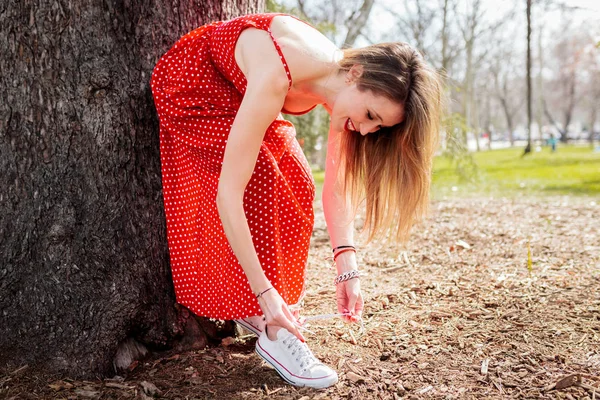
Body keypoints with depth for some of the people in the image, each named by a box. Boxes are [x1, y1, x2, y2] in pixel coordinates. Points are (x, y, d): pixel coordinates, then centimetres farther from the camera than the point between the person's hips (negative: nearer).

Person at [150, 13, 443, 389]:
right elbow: (228, 193, -41)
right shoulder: (276, 78, -42)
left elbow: (337, 184, -12)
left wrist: (347, 267, -21)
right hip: (192, 85, -7)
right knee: (257, 183, -22)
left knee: (296, 186, -5)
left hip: (237, 90, 7)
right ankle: (271, 330, -16)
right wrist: (264, 291, -39)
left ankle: (251, 308, 9)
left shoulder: (343, 85, -20)